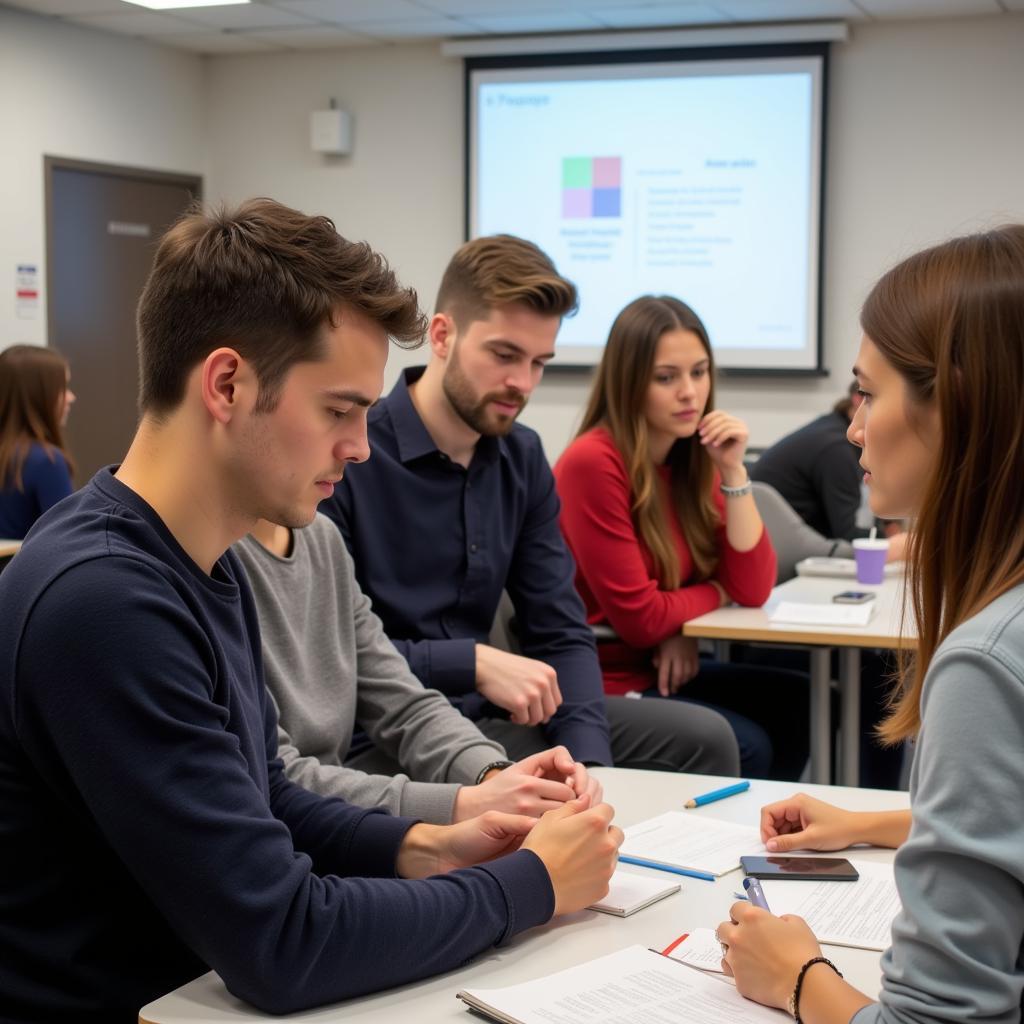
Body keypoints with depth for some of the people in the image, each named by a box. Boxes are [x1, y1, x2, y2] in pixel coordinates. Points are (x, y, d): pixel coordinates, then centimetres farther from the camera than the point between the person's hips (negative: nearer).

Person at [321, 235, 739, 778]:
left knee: (703, 739, 3)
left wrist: (587, 761, -10)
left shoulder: (523, 458, 7)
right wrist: (474, 663, -24)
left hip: (483, 715, 7)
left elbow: (560, 633, 6)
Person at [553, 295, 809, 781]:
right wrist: (717, 591, -2)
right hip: (599, 683, -8)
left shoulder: (692, 458, 4)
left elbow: (752, 589, -3)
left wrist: (732, 471, -10)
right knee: (746, 747, -19)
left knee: (802, 707, 0)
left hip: (664, 667, 8)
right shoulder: (593, 463, -21)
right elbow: (640, 618, -21)